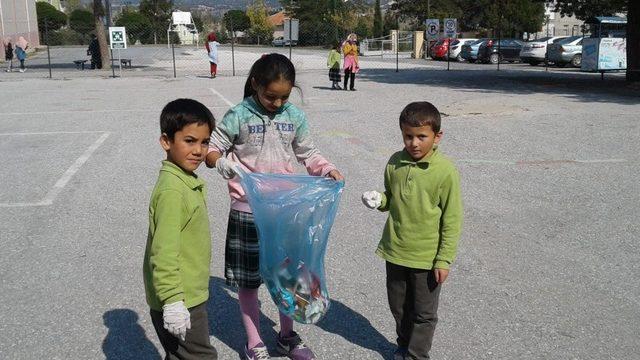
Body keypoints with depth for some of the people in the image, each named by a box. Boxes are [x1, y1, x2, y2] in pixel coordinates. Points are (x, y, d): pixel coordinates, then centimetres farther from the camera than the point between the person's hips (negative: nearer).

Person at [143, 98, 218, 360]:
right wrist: (173, 301, -25)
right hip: (180, 301, -9)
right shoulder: (172, 191, -24)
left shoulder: (187, 181, 7)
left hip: (188, 296, 9)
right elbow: (164, 253, -26)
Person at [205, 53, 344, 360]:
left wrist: (327, 169, -8)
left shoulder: (295, 116, 0)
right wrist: (222, 162, -26)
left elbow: (308, 154, 10)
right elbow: (211, 150, -5)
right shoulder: (238, 116, -10)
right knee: (248, 278, 9)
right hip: (248, 210, -3)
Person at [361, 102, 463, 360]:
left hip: (427, 258, -4)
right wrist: (379, 201, -11)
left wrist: (444, 260, -11)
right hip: (395, 252, 5)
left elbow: (452, 220, -11)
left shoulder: (445, 171, -17)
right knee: (398, 307, 21)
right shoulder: (395, 163, -4)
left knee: (424, 313, 13)